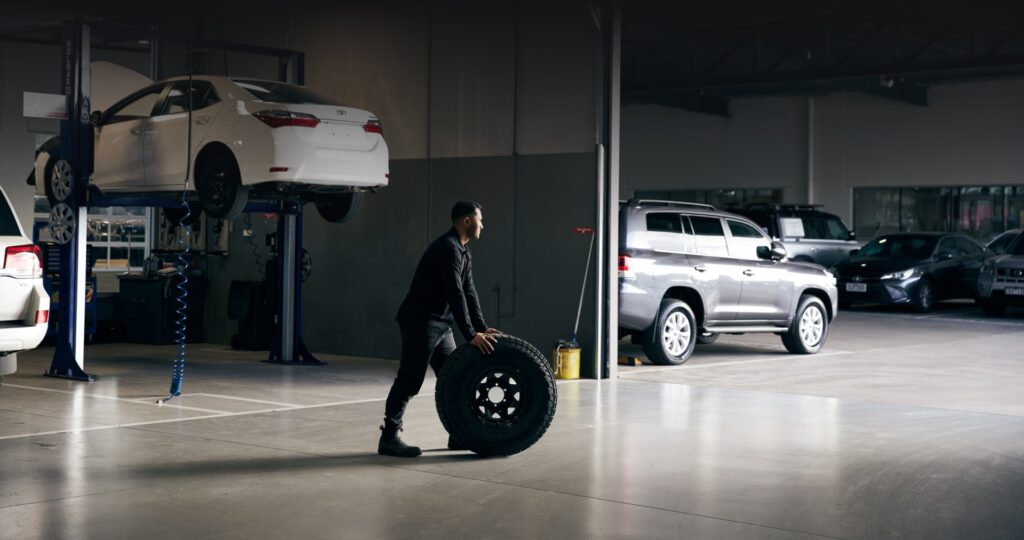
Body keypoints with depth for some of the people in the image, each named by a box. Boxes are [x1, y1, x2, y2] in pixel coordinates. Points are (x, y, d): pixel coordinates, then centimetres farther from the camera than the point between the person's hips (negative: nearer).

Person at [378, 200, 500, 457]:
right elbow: (455, 294, -25)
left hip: (440, 324, 10)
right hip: (420, 322, -10)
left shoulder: (464, 252, 14)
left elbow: (469, 293, 15)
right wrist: (471, 335, -26)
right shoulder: (447, 248, -19)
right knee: (409, 380, -9)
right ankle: (389, 437, -5)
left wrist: (481, 328, 6)